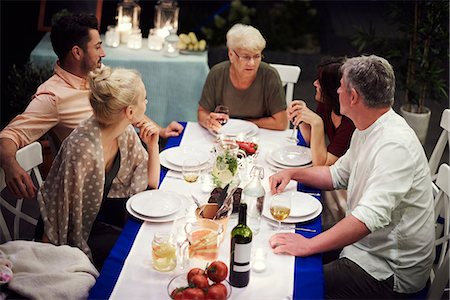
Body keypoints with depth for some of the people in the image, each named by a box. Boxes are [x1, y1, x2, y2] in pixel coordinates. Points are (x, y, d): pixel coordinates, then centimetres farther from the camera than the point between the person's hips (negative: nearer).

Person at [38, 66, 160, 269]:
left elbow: (151, 183, 2)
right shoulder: (83, 148, -34)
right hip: (77, 230, -7)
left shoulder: (126, 132, -10)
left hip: (102, 208, 8)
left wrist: (153, 145, -12)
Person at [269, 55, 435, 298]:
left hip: (391, 270, -9)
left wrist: (309, 245, -38)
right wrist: (292, 173, 4)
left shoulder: (395, 144, -28)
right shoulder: (366, 131, 6)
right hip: (365, 244, 9)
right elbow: (337, 174, 19)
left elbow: (371, 216, -37)